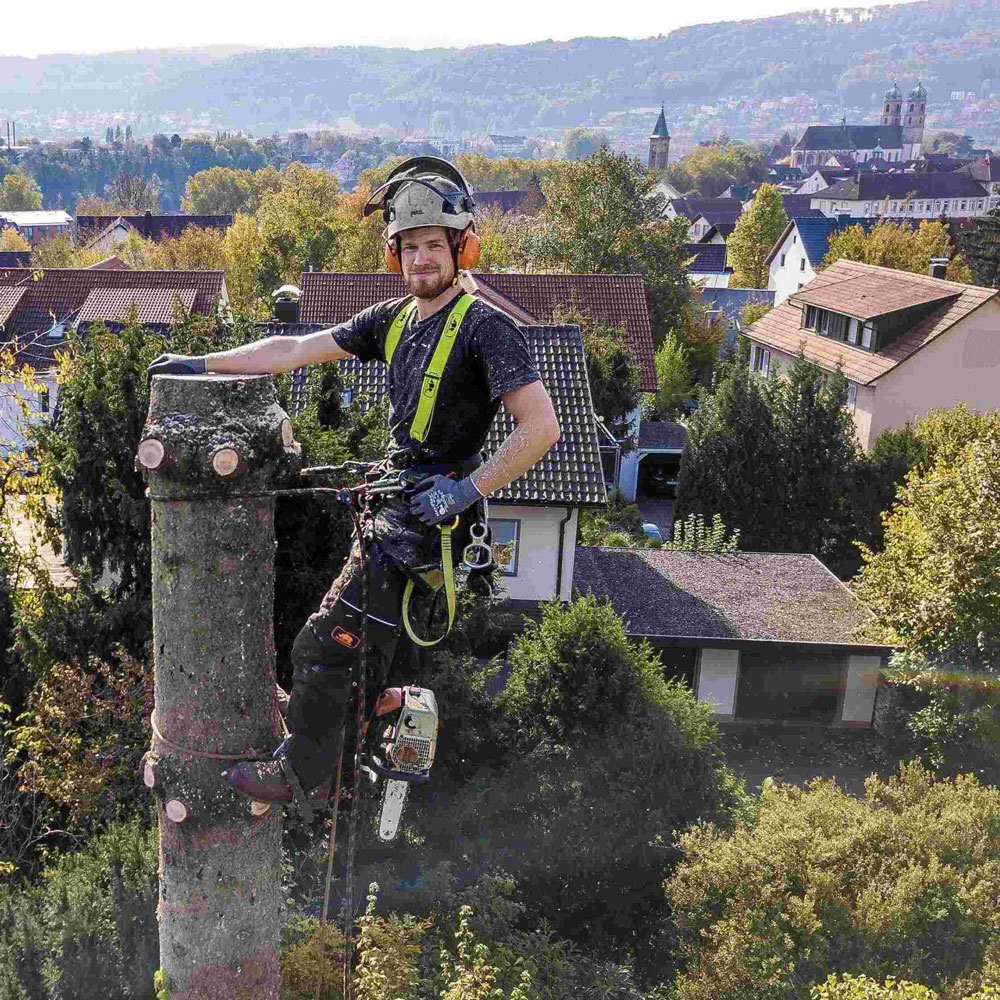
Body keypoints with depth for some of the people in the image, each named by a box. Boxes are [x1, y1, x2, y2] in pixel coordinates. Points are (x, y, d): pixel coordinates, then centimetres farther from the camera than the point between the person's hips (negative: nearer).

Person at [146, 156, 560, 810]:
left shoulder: (486, 326, -14)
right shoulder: (394, 319, 8)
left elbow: (542, 426, -21)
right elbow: (293, 350, 11)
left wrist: (465, 491, -22)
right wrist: (199, 364, 11)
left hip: (425, 518, -8)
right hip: (396, 506, 8)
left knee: (323, 648, -3)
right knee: (360, 651, 18)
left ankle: (303, 774, 16)